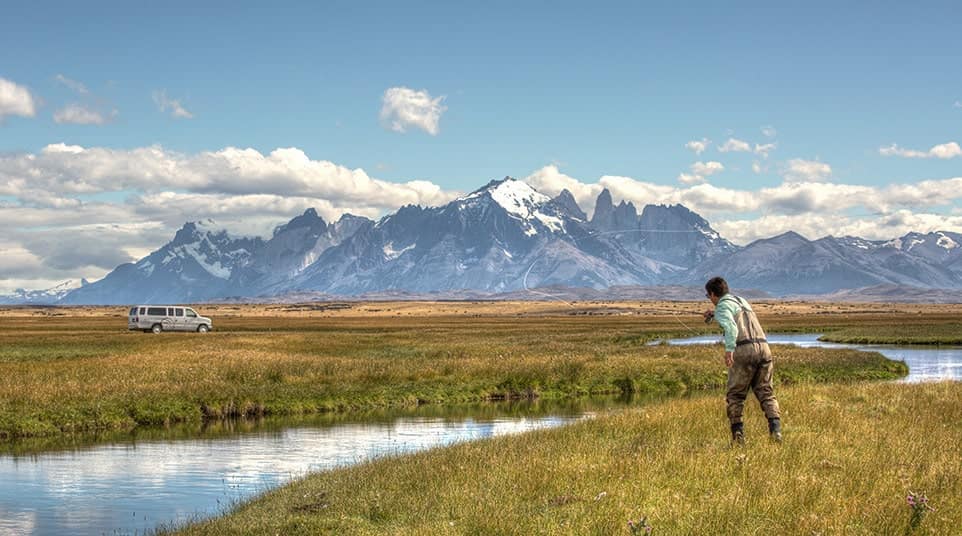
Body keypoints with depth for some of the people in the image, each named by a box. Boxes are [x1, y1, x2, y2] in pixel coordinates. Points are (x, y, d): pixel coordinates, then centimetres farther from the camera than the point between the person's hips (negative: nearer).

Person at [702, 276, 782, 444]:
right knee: (765, 392, 8)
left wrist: (729, 349, -28)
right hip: (763, 347, 6)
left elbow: (730, 327, -18)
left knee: (735, 395, 7)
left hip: (744, 350, -6)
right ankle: (775, 426, -12)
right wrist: (715, 314, 50)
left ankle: (738, 433, -1)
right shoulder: (741, 300, 26)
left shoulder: (723, 306, 2)